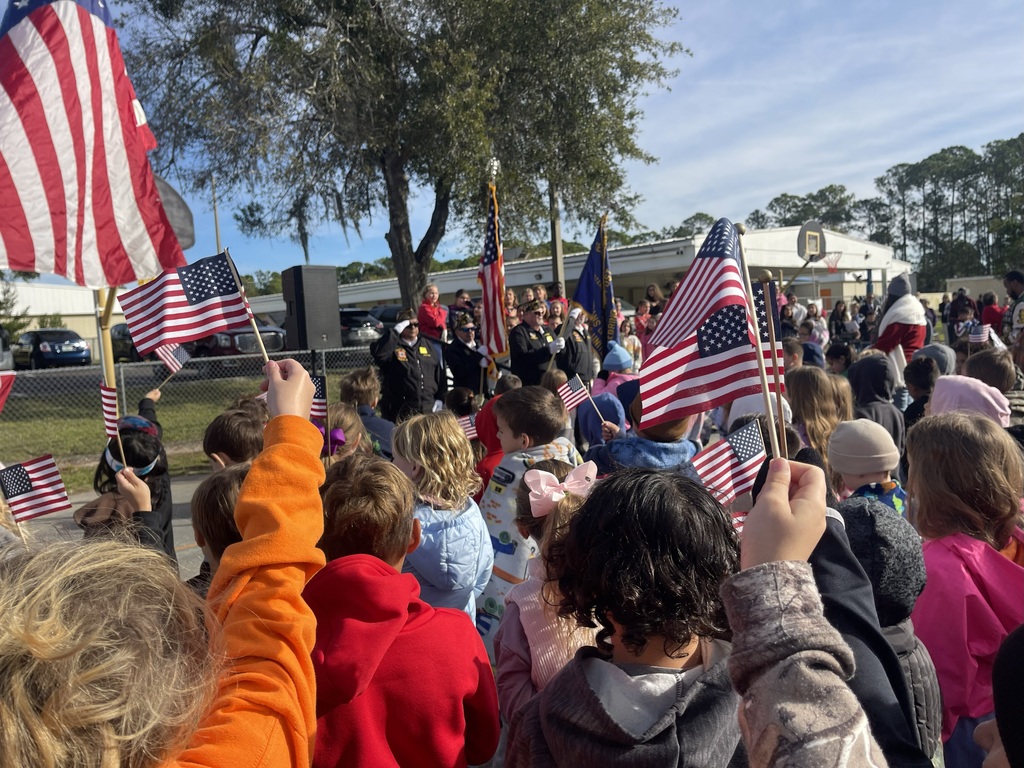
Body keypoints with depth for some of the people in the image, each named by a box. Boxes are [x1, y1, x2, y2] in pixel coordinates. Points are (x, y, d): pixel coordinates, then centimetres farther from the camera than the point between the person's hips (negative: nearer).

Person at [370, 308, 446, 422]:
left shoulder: (427, 346, 14)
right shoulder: (392, 347, -2)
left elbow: (439, 374, 16)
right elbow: (377, 352, -25)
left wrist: (440, 399, 6)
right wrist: (395, 331, -19)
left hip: (428, 410, 5)